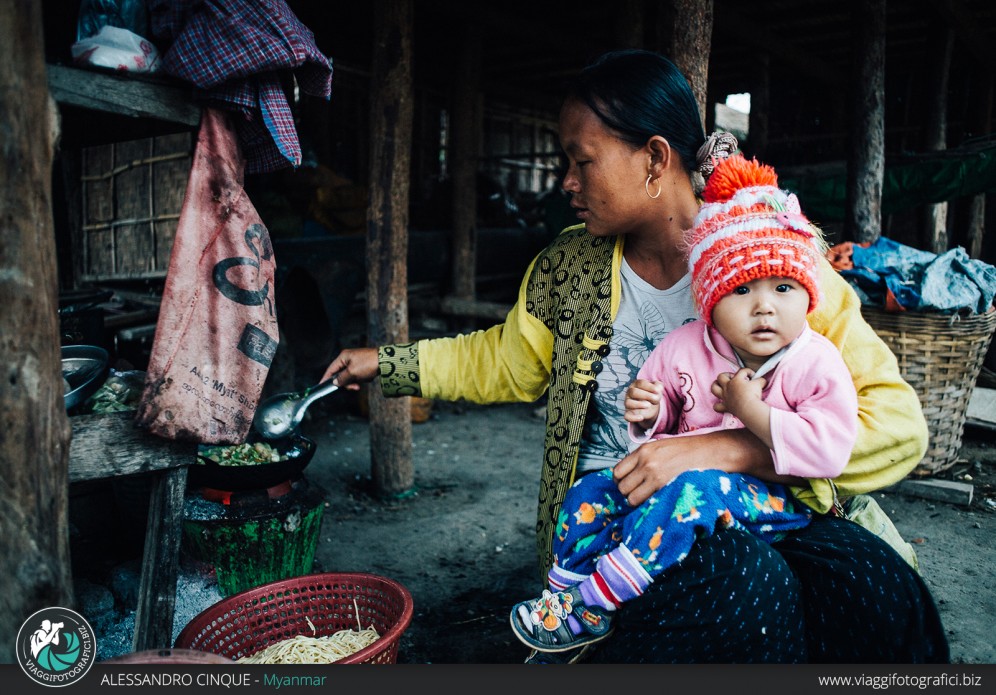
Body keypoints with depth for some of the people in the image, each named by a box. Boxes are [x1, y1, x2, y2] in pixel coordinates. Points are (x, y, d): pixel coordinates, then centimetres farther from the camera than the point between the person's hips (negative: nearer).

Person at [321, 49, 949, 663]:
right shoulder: (568, 266, 4)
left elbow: (898, 422, -13)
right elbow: (505, 361, 21)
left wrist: (718, 449, -23)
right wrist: (388, 363, 23)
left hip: (760, 509, 1)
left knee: (880, 587, -30)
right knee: (747, 582, -32)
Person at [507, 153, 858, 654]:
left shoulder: (816, 363, -13)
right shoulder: (685, 347, -1)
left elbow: (829, 450, -24)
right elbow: (664, 412, 14)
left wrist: (752, 410, -25)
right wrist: (648, 413, -11)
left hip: (775, 499, -5)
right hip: (686, 469, 6)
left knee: (689, 489, -36)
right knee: (592, 490, -7)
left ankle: (590, 608, -23)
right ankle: (563, 595, 6)